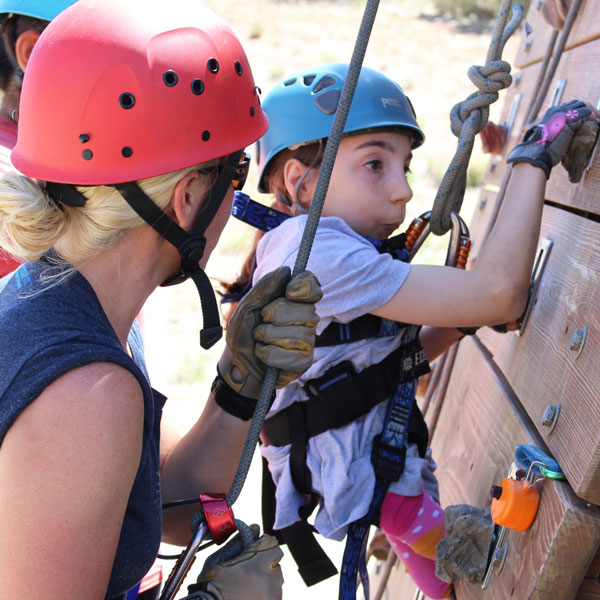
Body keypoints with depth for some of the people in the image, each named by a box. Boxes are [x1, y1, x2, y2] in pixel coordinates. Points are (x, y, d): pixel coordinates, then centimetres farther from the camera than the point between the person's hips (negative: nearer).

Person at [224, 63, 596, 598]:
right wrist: (534, 160, -17)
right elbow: (500, 292, -27)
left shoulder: (298, 248, 9)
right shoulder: (315, 251, -23)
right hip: (360, 489, -10)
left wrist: (455, 324, 3)